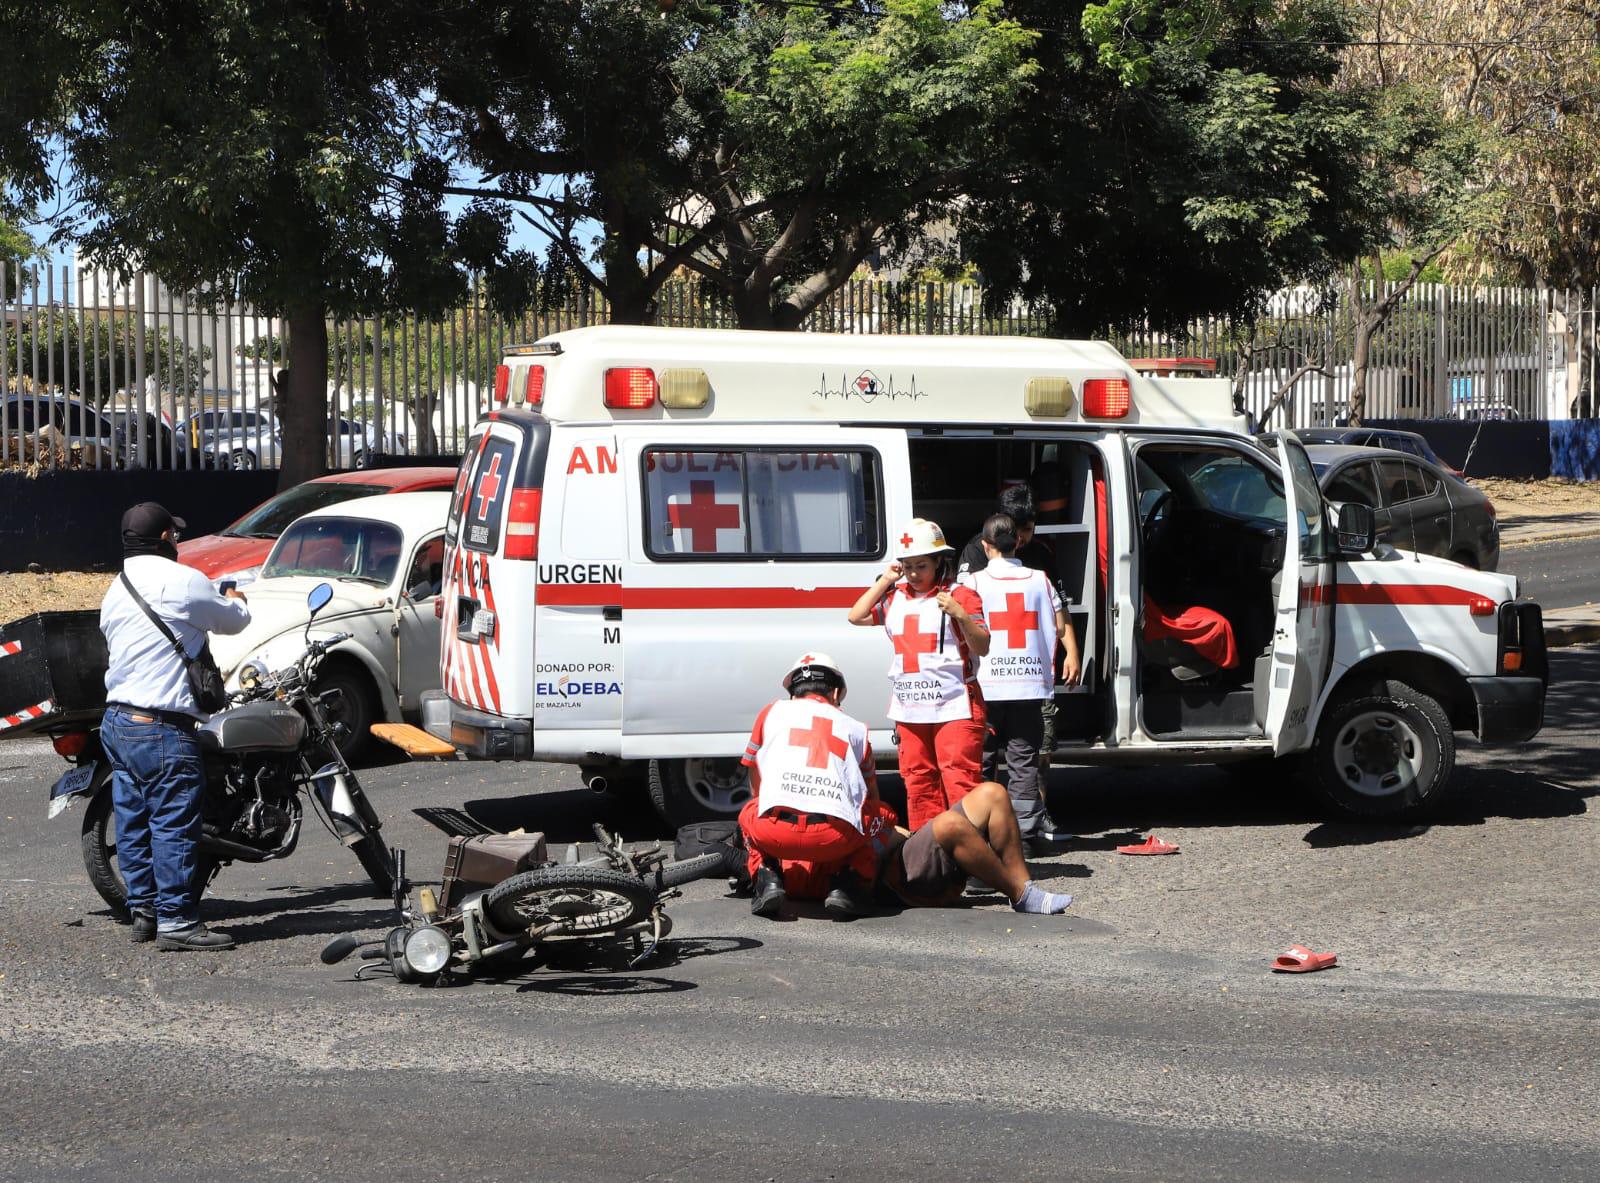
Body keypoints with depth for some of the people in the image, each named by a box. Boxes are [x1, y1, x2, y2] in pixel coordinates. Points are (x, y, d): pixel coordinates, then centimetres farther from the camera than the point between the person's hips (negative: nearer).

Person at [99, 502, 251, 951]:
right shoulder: (182, 582, -10)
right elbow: (233, 621, 2)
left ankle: (143, 911, 17)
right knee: (173, 824, -7)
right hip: (161, 725, -9)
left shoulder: (115, 591, 15)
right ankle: (175, 921, -7)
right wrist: (236, 602, 27)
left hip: (116, 719, 9)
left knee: (134, 821, 12)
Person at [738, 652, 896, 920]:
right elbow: (872, 796, 41)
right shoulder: (855, 728, 28)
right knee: (883, 814, 31)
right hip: (837, 837, 0)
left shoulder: (771, 712, 27)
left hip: (774, 833, 1)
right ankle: (848, 881, 10)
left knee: (749, 812, 36)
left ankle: (765, 877, 10)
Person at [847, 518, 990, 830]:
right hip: (909, 708, 6)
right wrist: (884, 581, 8)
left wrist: (960, 615, -25)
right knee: (917, 778, 11)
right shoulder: (895, 597, 13)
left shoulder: (960, 596, -4)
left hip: (953, 707, -6)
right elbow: (856, 616, 12)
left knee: (959, 778, -11)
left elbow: (982, 647, -8)